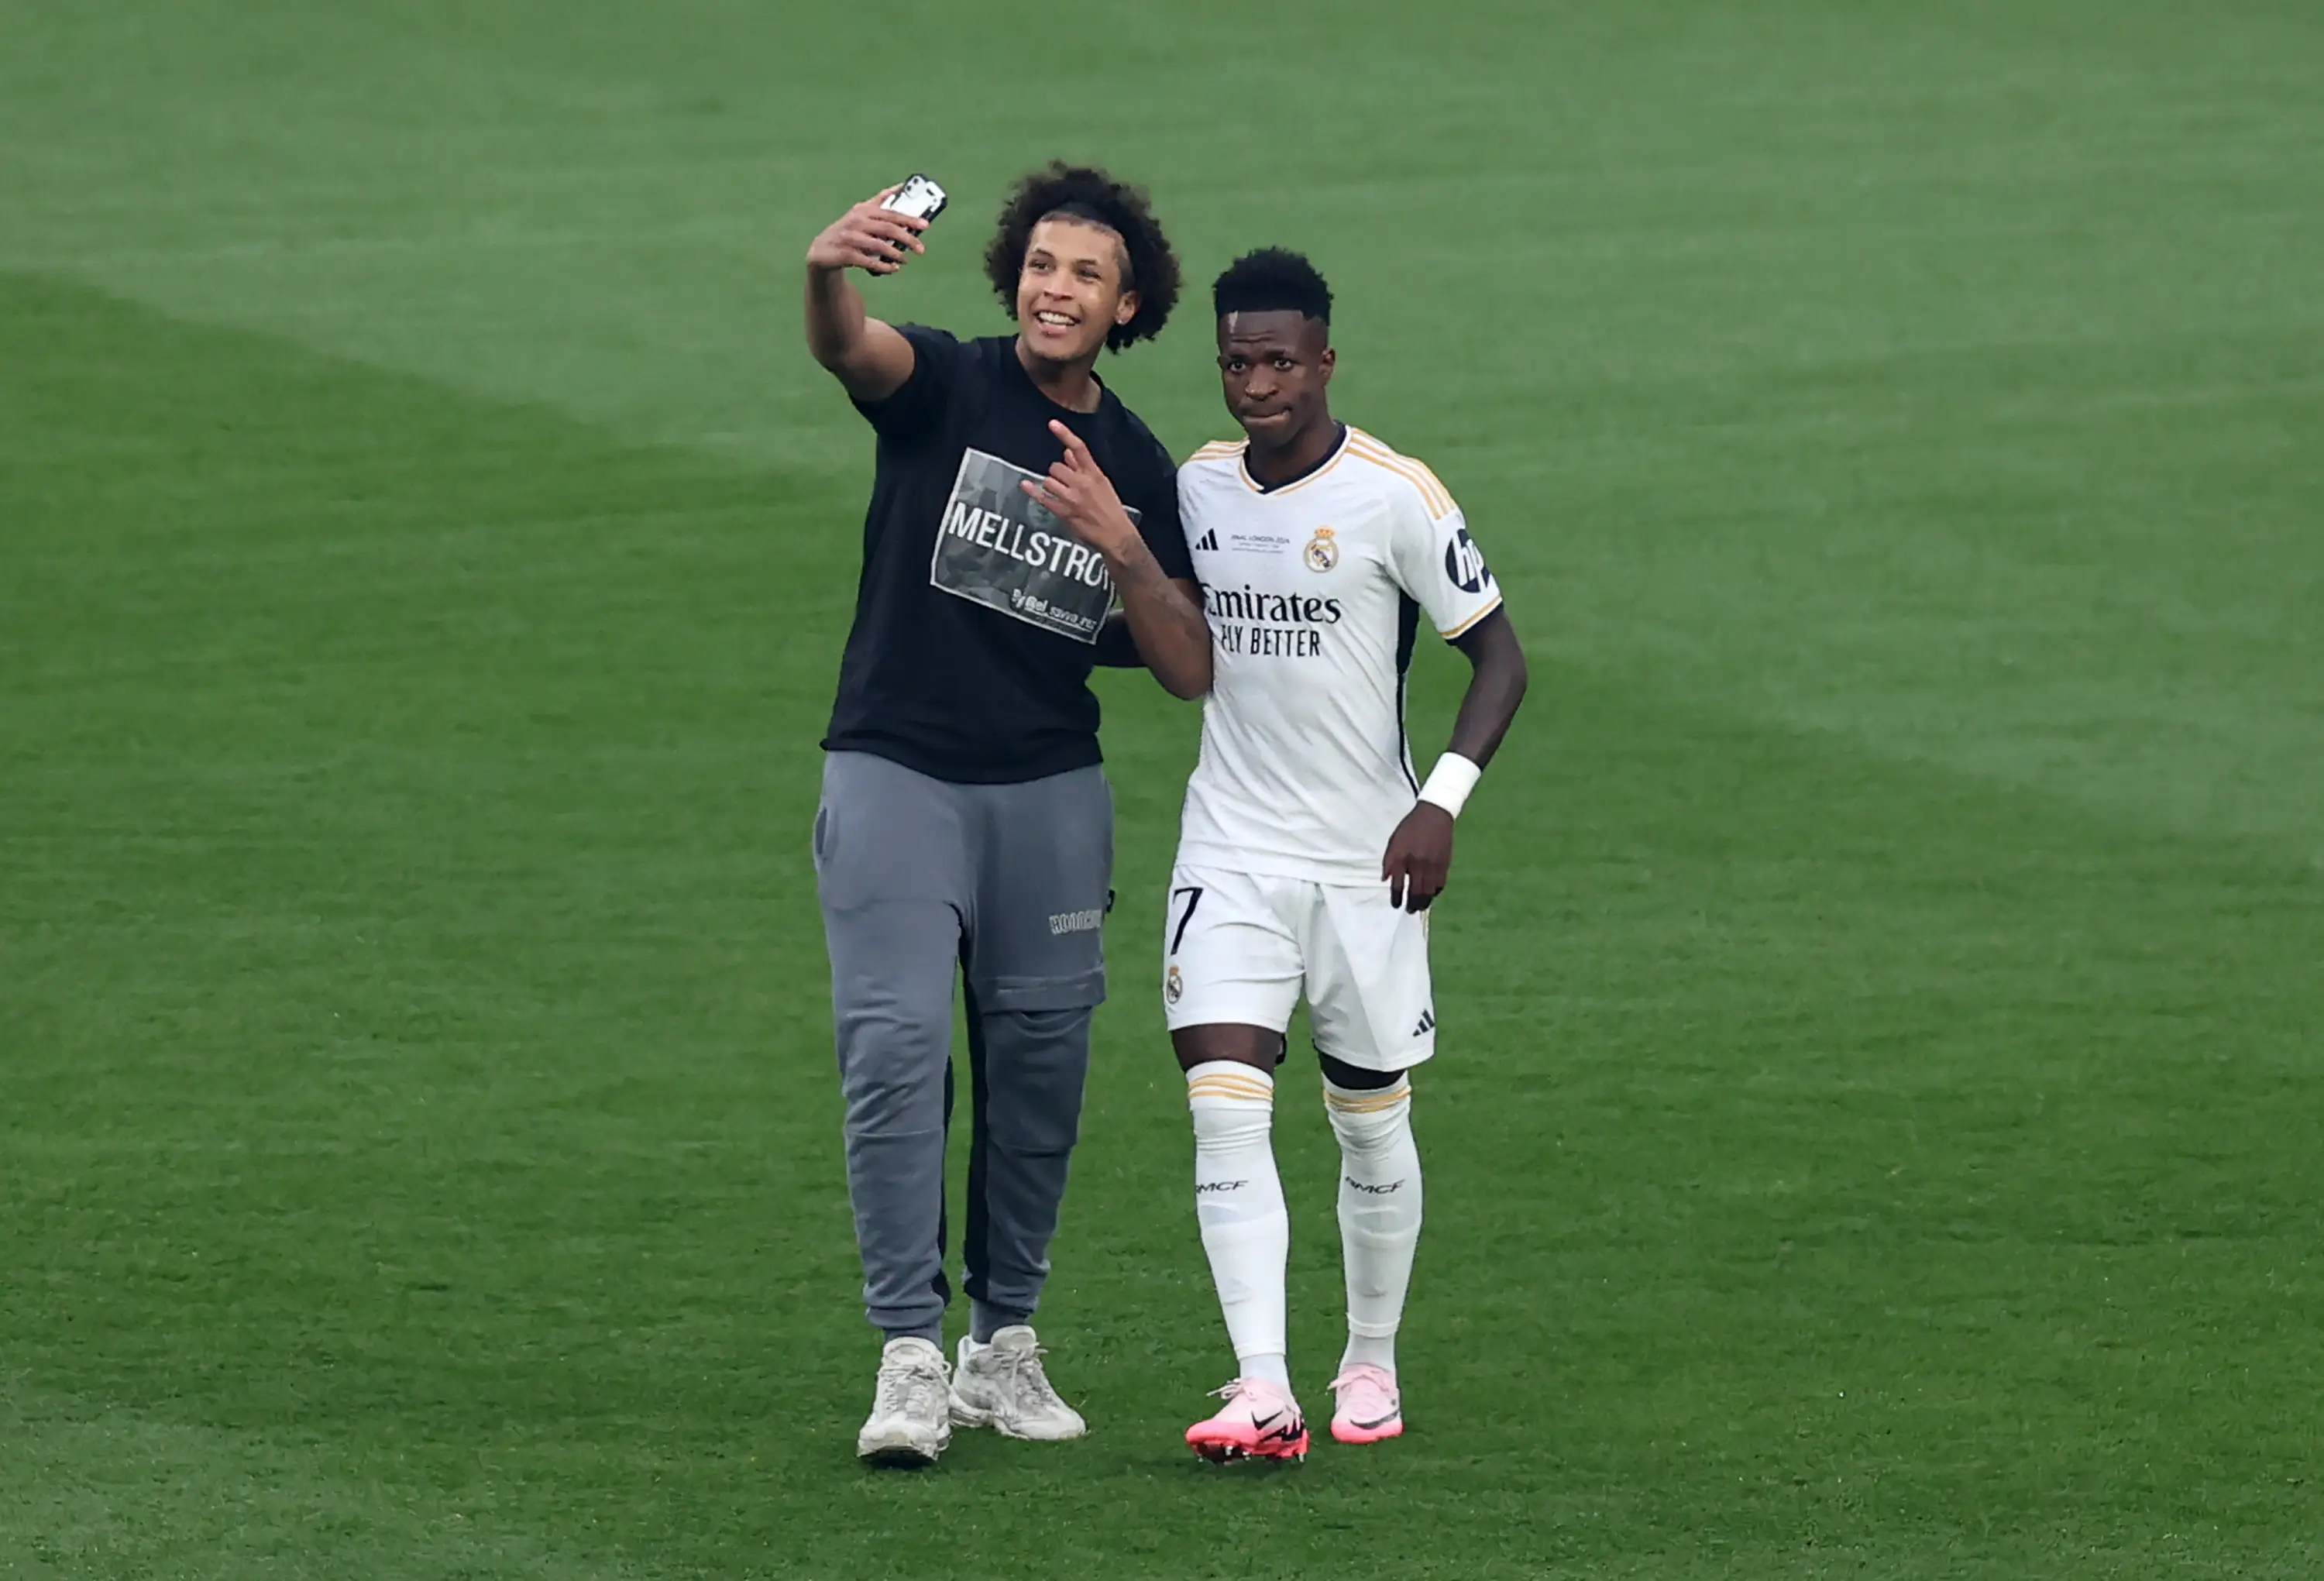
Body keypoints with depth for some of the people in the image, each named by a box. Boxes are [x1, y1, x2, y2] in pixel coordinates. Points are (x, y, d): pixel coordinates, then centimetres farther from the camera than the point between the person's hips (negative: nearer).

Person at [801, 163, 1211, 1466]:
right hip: (896, 773, -4)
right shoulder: (945, 387, -1)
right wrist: (828, 273, -50)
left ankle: (1006, 1342, 18)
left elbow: (1191, 671, 4)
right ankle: (911, 1356, -12)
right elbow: (848, 346, -26)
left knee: (1043, 1061, 6)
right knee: (896, 1047, -13)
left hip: (1052, 791, 4)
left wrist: (1122, 547, -14)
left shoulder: (1138, 469, 9)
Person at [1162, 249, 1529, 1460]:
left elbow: (1498, 653, -6)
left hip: (1363, 862, -3)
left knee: (1372, 1125, 9)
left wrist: (1443, 799, -16)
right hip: (1229, 854, 3)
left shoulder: (1394, 496, -10)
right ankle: (1262, 1394, -19)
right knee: (1224, 1107, -14)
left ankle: (1372, 1366, 29)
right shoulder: (1199, 486, 5)